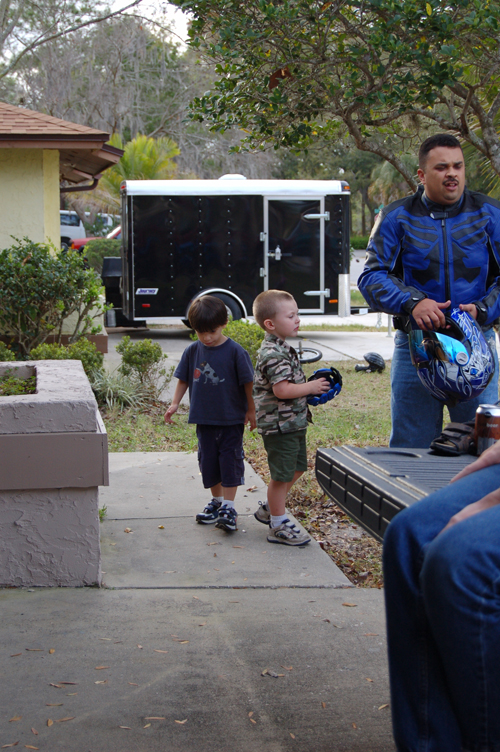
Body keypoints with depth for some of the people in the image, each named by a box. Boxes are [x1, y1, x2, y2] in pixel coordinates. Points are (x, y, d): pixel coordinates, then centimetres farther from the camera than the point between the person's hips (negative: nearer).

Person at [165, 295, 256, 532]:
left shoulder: (235, 352, -13)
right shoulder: (192, 352, -1)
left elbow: (247, 382, -6)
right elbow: (183, 380, 10)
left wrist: (251, 410, -3)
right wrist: (174, 404, 4)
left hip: (231, 419, -4)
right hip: (204, 419, 4)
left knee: (230, 460, -3)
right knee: (208, 460, 11)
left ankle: (229, 507, 2)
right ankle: (216, 500, 27)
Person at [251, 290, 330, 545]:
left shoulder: (281, 349, 13)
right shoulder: (273, 354, -21)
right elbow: (282, 390, -28)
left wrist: (308, 386, 12)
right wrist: (312, 387, -17)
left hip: (292, 423, 11)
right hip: (280, 425, -11)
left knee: (297, 467, 20)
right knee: (282, 475, -2)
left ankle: (269, 508, 33)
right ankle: (278, 526, 8)